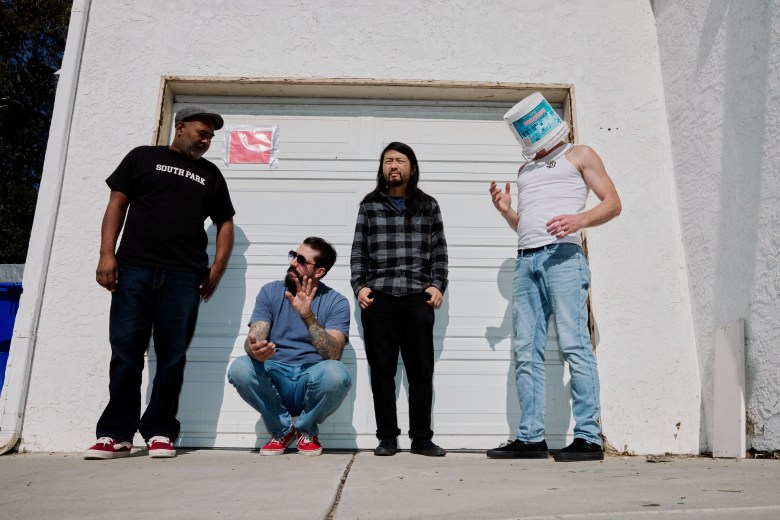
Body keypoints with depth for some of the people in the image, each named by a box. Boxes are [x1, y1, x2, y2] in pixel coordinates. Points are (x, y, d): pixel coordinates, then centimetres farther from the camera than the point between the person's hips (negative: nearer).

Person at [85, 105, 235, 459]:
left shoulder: (211, 175, 19)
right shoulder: (143, 157, 14)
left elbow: (225, 224, 17)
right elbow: (117, 203, 8)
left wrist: (216, 269, 5)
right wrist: (107, 254, -3)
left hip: (184, 277, 1)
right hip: (134, 270, -1)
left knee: (172, 358, 0)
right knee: (125, 354, -1)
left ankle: (160, 433, 10)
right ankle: (116, 434, 8)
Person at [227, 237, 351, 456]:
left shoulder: (336, 302, -3)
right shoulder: (270, 292, 4)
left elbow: (333, 355, -17)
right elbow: (254, 338, -8)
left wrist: (308, 316, -30)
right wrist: (255, 349, -33)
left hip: (311, 384, -2)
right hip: (274, 380, 2)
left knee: (336, 373, -34)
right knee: (239, 368, -28)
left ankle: (306, 430, 1)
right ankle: (282, 430, 1)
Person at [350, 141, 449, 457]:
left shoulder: (428, 206, 14)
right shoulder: (369, 206, 14)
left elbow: (439, 252, 11)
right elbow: (358, 252, 10)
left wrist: (437, 285, -1)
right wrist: (359, 286, -2)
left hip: (418, 298, 0)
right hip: (378, 298, 0)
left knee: (421, 370, 0)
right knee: (382, 369, 2)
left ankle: (422, 438, 11)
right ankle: (387, 437, 12)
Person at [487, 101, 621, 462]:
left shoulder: (579, 155, 14)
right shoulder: (525, 170, 30)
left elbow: (612, 203, 5)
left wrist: (581, 219, -14)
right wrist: (506, 211, 10)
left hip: (562, 255, -6)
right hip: (526, 260, 6)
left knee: (573, 344, -12)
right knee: (526, 351, 0)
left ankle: (588, 437, -8)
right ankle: (531, 437, 3)